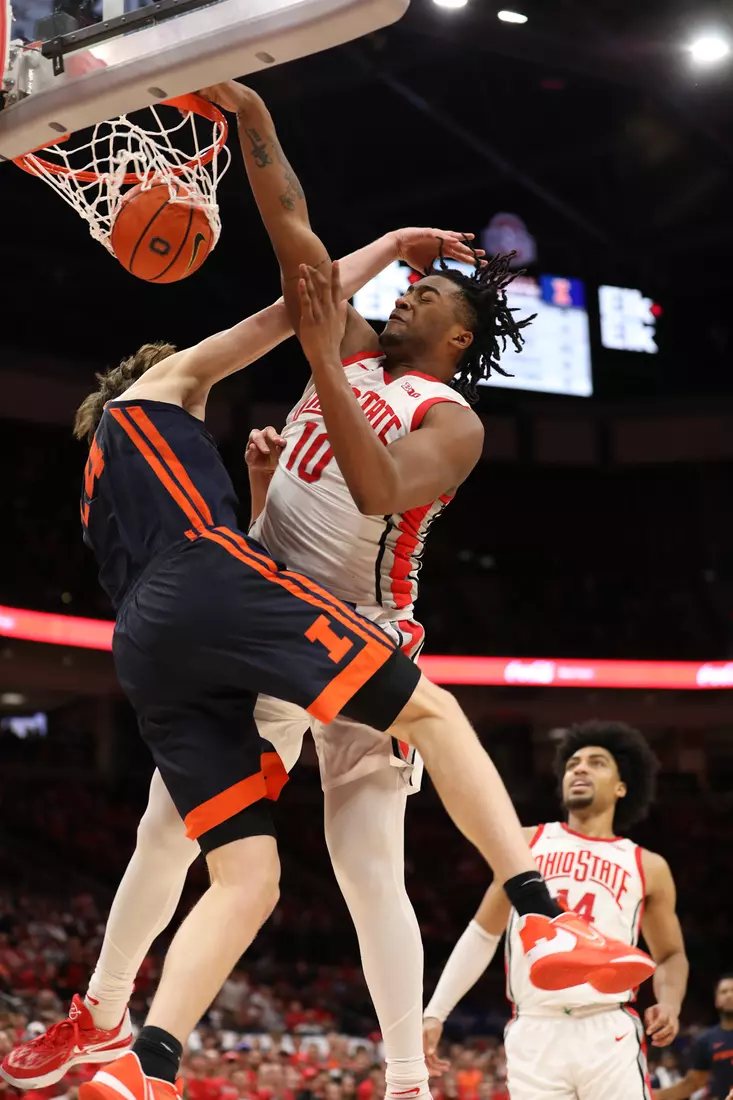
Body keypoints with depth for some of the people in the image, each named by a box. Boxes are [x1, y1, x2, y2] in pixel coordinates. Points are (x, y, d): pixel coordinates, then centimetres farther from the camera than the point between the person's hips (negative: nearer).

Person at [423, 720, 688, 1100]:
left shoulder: (647, 867, 11)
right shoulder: (526, 844, 13)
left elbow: (671, 955, 21)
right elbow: (482, 933, 17)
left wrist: (670, 1002, -2)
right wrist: (435, 1013, 10)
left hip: (609, 1034, -1)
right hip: (533, 1034, 1)